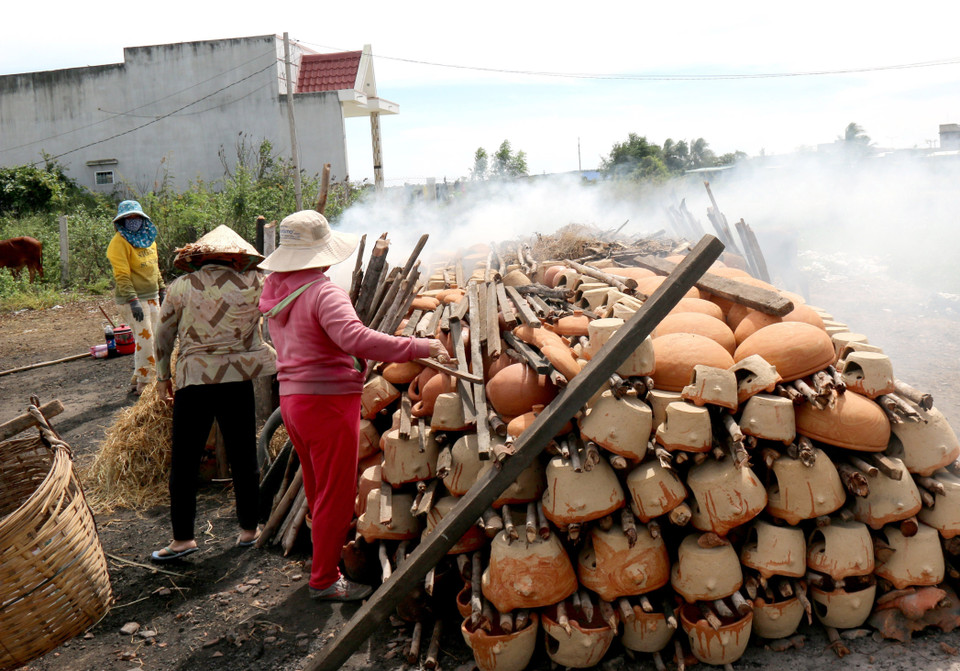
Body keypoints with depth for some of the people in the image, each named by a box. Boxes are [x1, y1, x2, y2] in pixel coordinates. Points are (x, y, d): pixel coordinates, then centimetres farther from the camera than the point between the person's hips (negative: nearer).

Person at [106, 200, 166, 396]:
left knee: (146, 340, 12)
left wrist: (162, 289, 19)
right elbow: (122, 275, -18)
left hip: (152, 297, 8)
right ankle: (144, 384, 0)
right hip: (133, 299, -8)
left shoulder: (148, 238, 11)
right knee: (145, 340, -9)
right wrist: (133, 301, -25)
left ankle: (137, 380, 23)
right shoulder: (119, 242, -12)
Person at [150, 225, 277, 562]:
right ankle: (249, 529, 22)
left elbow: (163, 336, 10)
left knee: (184, 462, 8)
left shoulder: (181, 287, 2)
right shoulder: (253, 283, 0)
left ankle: (183, 538, 11)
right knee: (244, 458, 12)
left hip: (193, 380, -1)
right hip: (238, 380, 1)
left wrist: (162, 376, 20)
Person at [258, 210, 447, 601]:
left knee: (318, 491, 23)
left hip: (292, 399, 9)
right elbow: (356, 338, -36)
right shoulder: (323, 293, -20)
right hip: (328, 400, -9)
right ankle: (324, 580, 14)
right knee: (336, 495, 4)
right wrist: (420, 347, -34)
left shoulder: (275, 290, 8)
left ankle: (325, 558, 39)